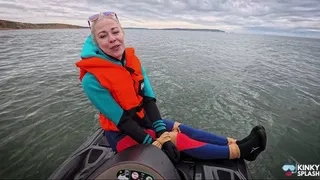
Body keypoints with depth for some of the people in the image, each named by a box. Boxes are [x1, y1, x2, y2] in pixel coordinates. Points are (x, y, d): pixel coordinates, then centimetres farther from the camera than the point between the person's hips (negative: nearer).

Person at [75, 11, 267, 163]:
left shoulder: (132, 60, -7)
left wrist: (162, 133, -20)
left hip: (142, 119, 5)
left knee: (183, 130, -5)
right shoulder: (92, 79, -25)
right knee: (180, 141, -12)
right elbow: (122, 120, -23)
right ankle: (239, 151, -2)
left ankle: (236, 144, 4)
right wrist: (156, 142, -20)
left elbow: (149, 99, -11)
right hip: (121, 134, -5)